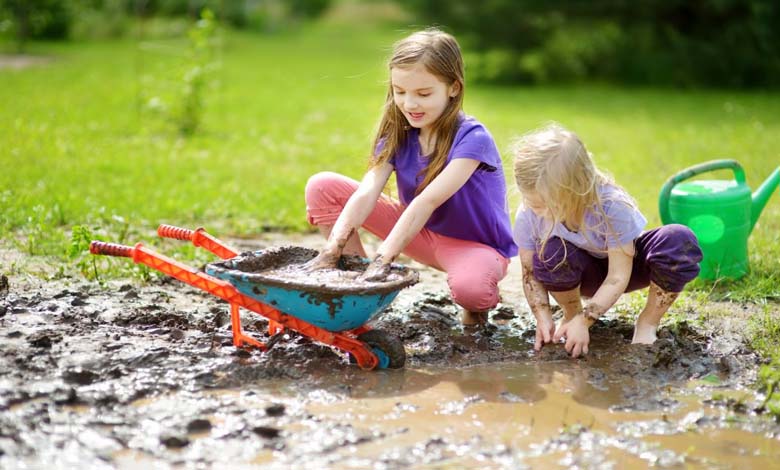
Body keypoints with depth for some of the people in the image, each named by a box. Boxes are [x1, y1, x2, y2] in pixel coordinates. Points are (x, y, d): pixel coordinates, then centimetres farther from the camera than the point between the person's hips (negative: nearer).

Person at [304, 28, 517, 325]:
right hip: (424, 234, 5)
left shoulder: (472, 138, -25)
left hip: (476, 245, -5)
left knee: (468, 286, -44)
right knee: (323, 187, -9)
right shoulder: (398, 135, -8)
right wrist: (331, 252, -35)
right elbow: (366, 194, -21)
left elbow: (426, 201, -36)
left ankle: (479, 304, -4)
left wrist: (381, 261, -44)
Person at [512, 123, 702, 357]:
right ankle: (571, 313, -2)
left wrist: (583, 322, -36)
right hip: (583, 272, 2)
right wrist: (543, 318, -29)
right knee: (550, 252, -36)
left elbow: (617, 278, -30)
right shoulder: (528, 215, -26)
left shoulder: (613, 206, -34)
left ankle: (648, 323, -10)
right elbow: (531, 274, -14)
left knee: (679, 241, -33)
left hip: (623, 263, -1)